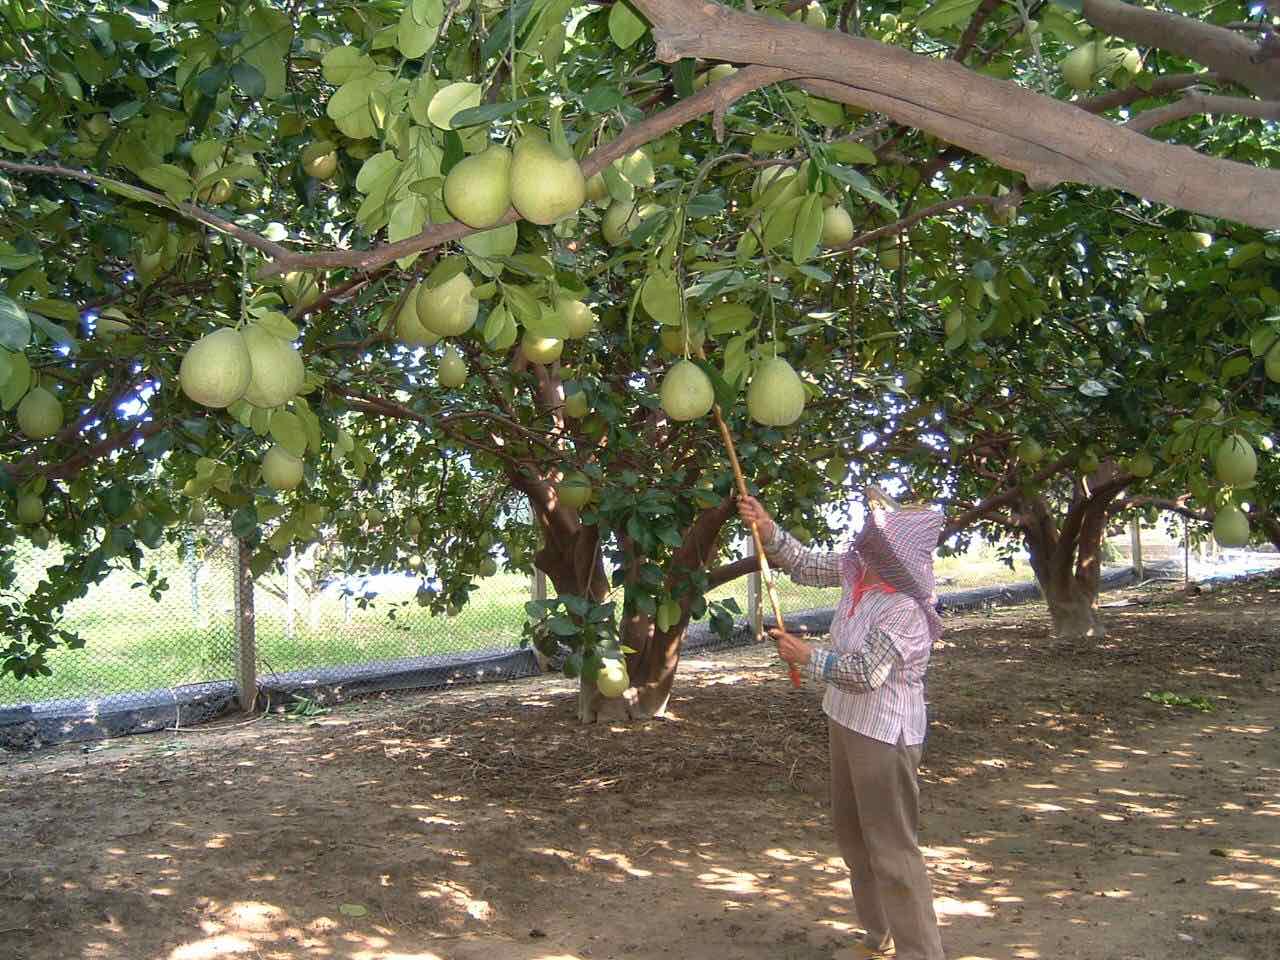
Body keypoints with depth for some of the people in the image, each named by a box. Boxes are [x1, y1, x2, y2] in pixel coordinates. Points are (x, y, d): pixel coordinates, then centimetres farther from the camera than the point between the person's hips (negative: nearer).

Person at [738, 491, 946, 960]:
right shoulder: (857, 567, -4)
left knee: (891, 847, -4)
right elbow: (806, 566, 9)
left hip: (884, 734, -9)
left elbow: (864, 673, -25)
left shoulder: (906, 611, -27)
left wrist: (807, 656, -14)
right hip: (850, 722, 9)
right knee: (852, 832, 20)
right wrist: (766, 528, -3)